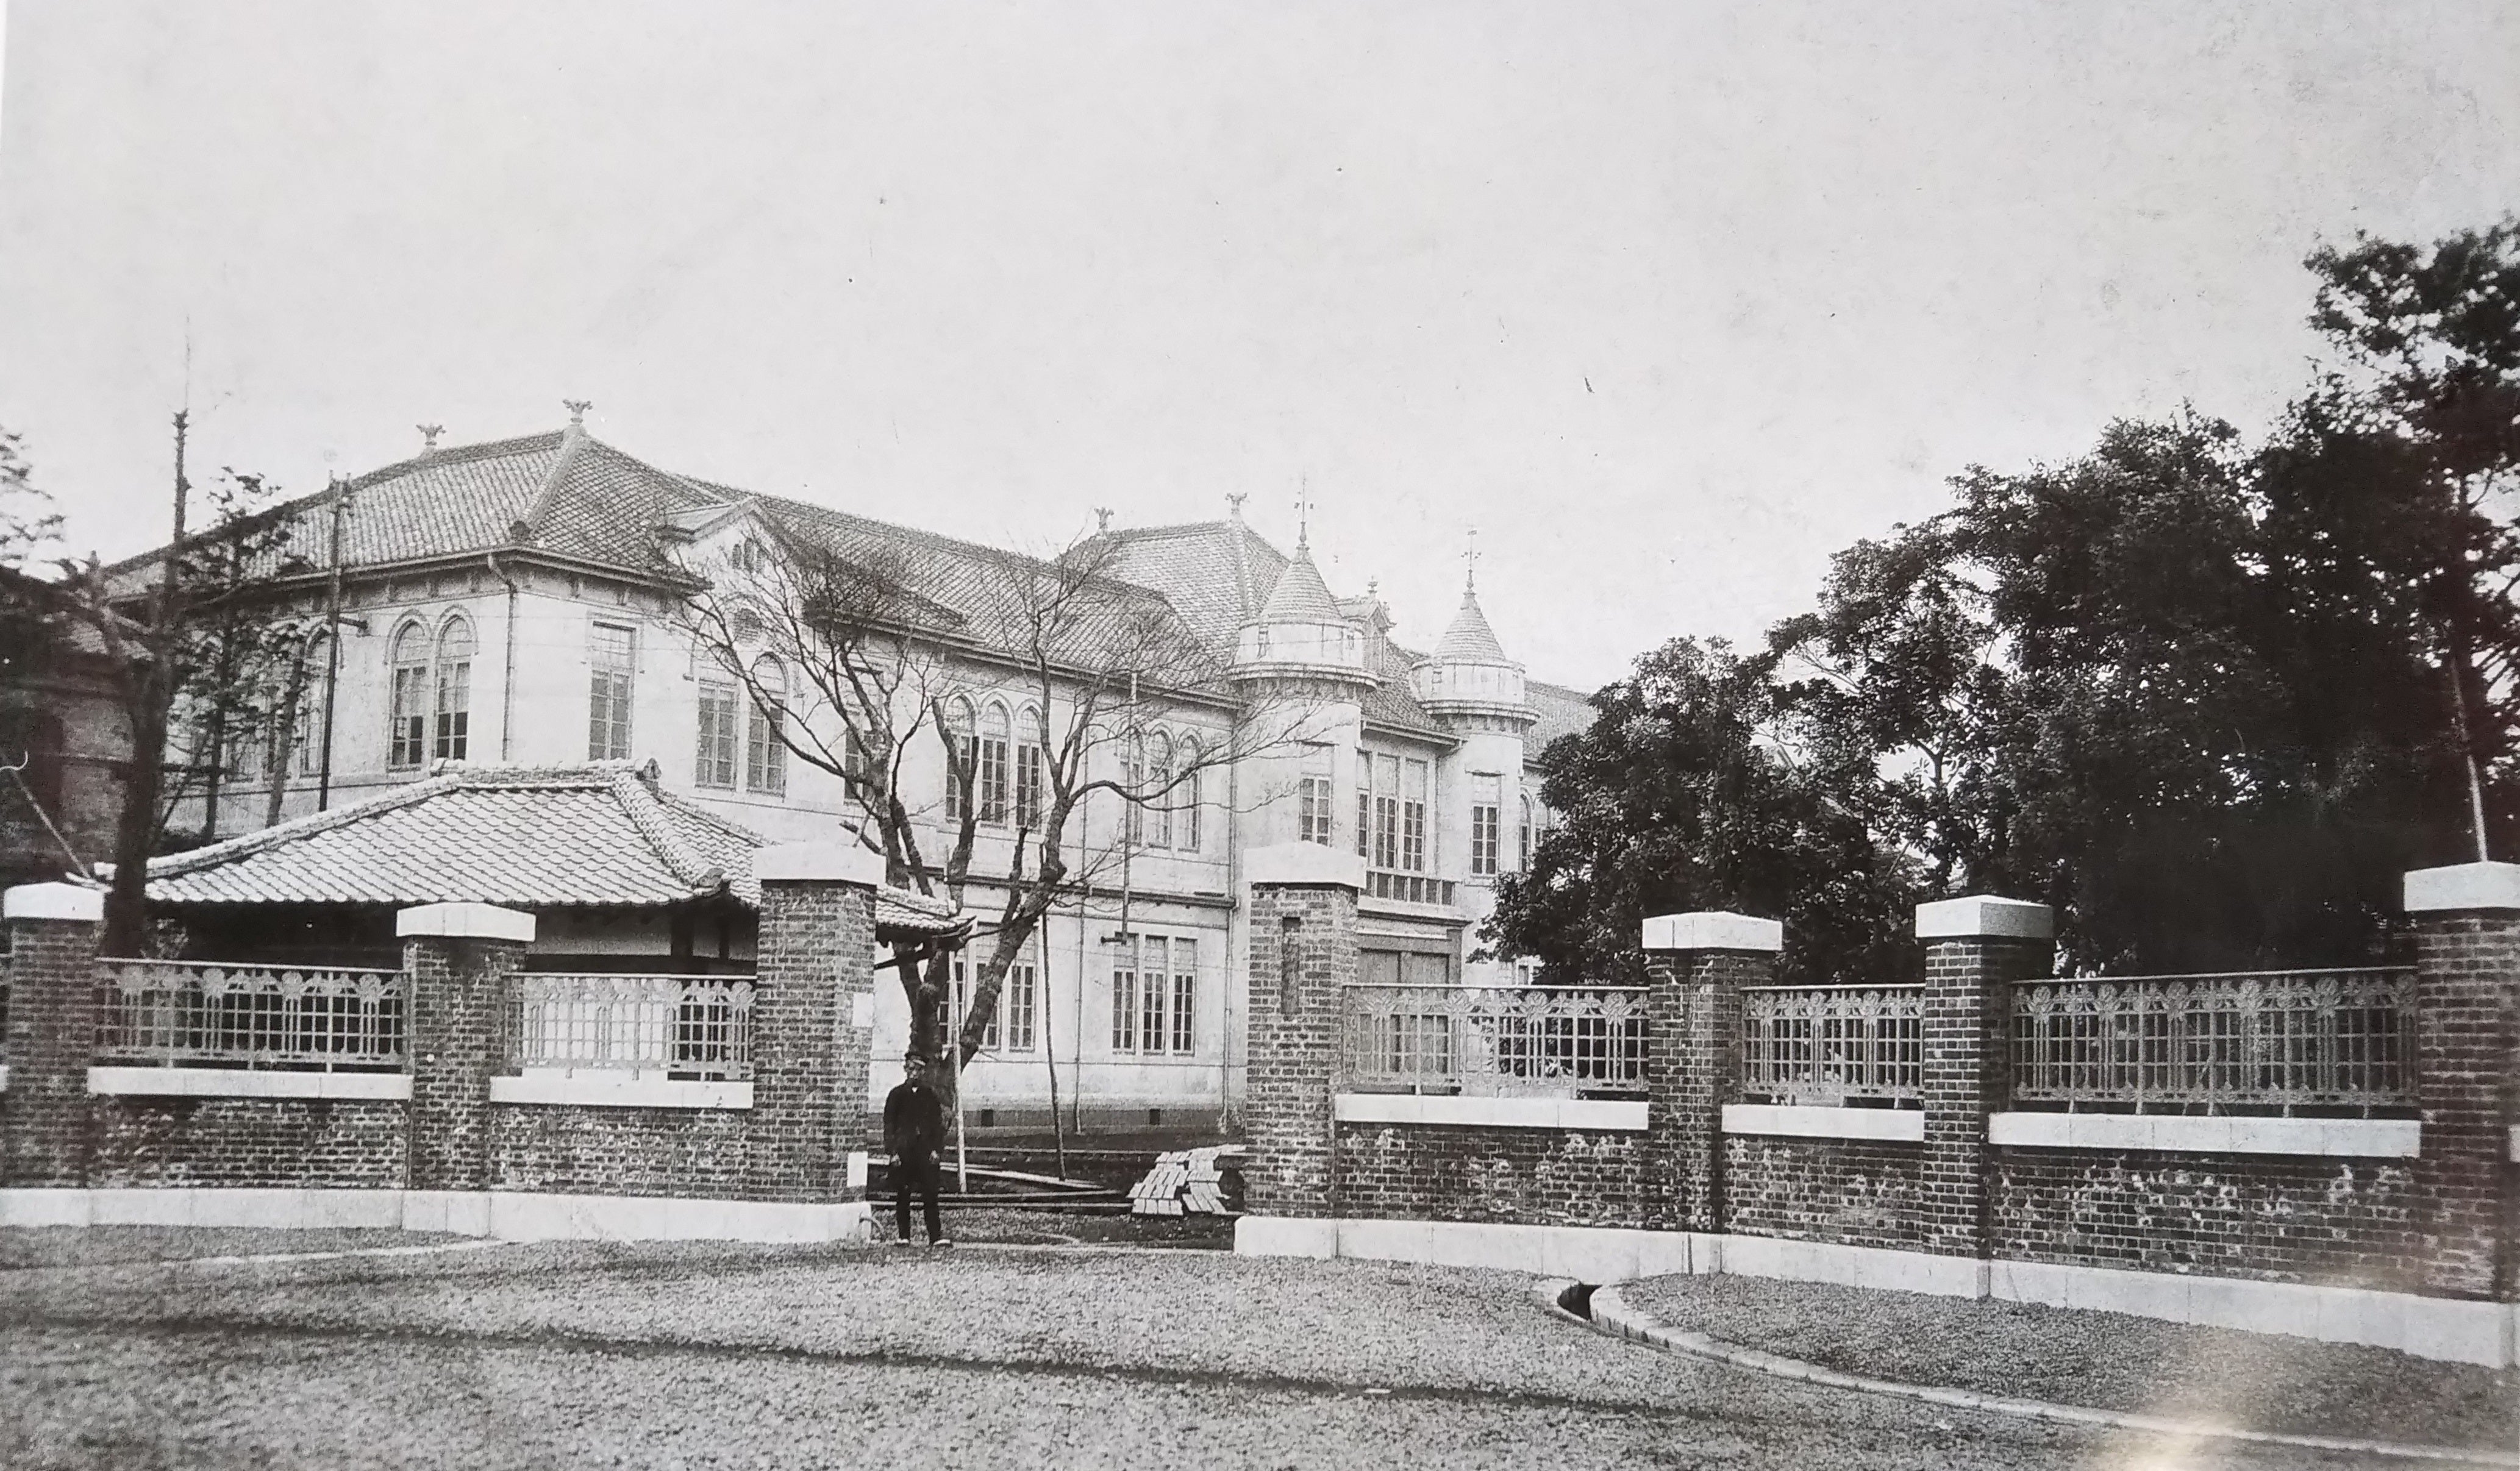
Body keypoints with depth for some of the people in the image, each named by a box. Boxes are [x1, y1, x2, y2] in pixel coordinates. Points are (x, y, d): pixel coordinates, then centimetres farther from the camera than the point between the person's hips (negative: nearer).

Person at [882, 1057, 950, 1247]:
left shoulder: (930, 1095, 12)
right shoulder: (897, 1095, 7)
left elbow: (938, 1123, 11)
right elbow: (889, 1124, 4)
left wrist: (936, 1148, 0)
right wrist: (893, 1151, -5)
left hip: (926, 1151, 1)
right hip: (903, 1151, -1)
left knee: (931, 1194, -6)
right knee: (902, 1196, 1)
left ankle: (936, 1236, -6)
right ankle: (902, 1236, 7)